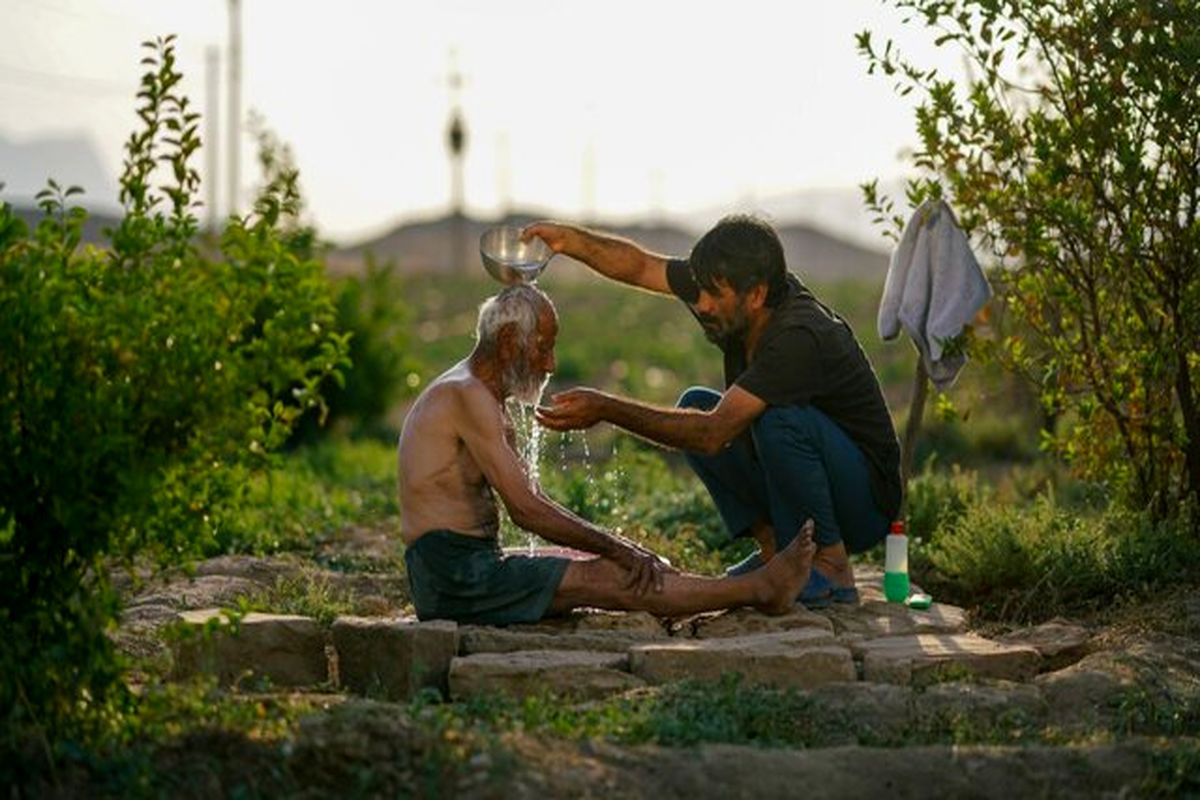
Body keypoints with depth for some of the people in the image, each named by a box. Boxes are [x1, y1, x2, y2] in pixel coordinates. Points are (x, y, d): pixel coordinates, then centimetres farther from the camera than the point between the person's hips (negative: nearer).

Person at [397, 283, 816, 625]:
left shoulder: (484, 400, 21)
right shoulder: (467, 395, -13)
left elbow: (536, 504, 20)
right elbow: (526, 509, -18)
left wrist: (616, 546, 7)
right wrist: (613, 547, -11)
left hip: (468, 568, 10)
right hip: (452, 576, -10)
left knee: (605, 565, 6)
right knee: (603, 578, -14)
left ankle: (756, 587, 3)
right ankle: (760, 589, -13)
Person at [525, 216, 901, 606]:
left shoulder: (800, 337, -31)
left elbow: (713, 434, -34)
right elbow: (642, 267, 5)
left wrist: (605, 409, -34)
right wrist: (569, 239, -12)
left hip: (865, 502, -8)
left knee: (778, 416, -33)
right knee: (694, 406, 2)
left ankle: (830, 569, -18)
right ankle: (774, 548, 2)